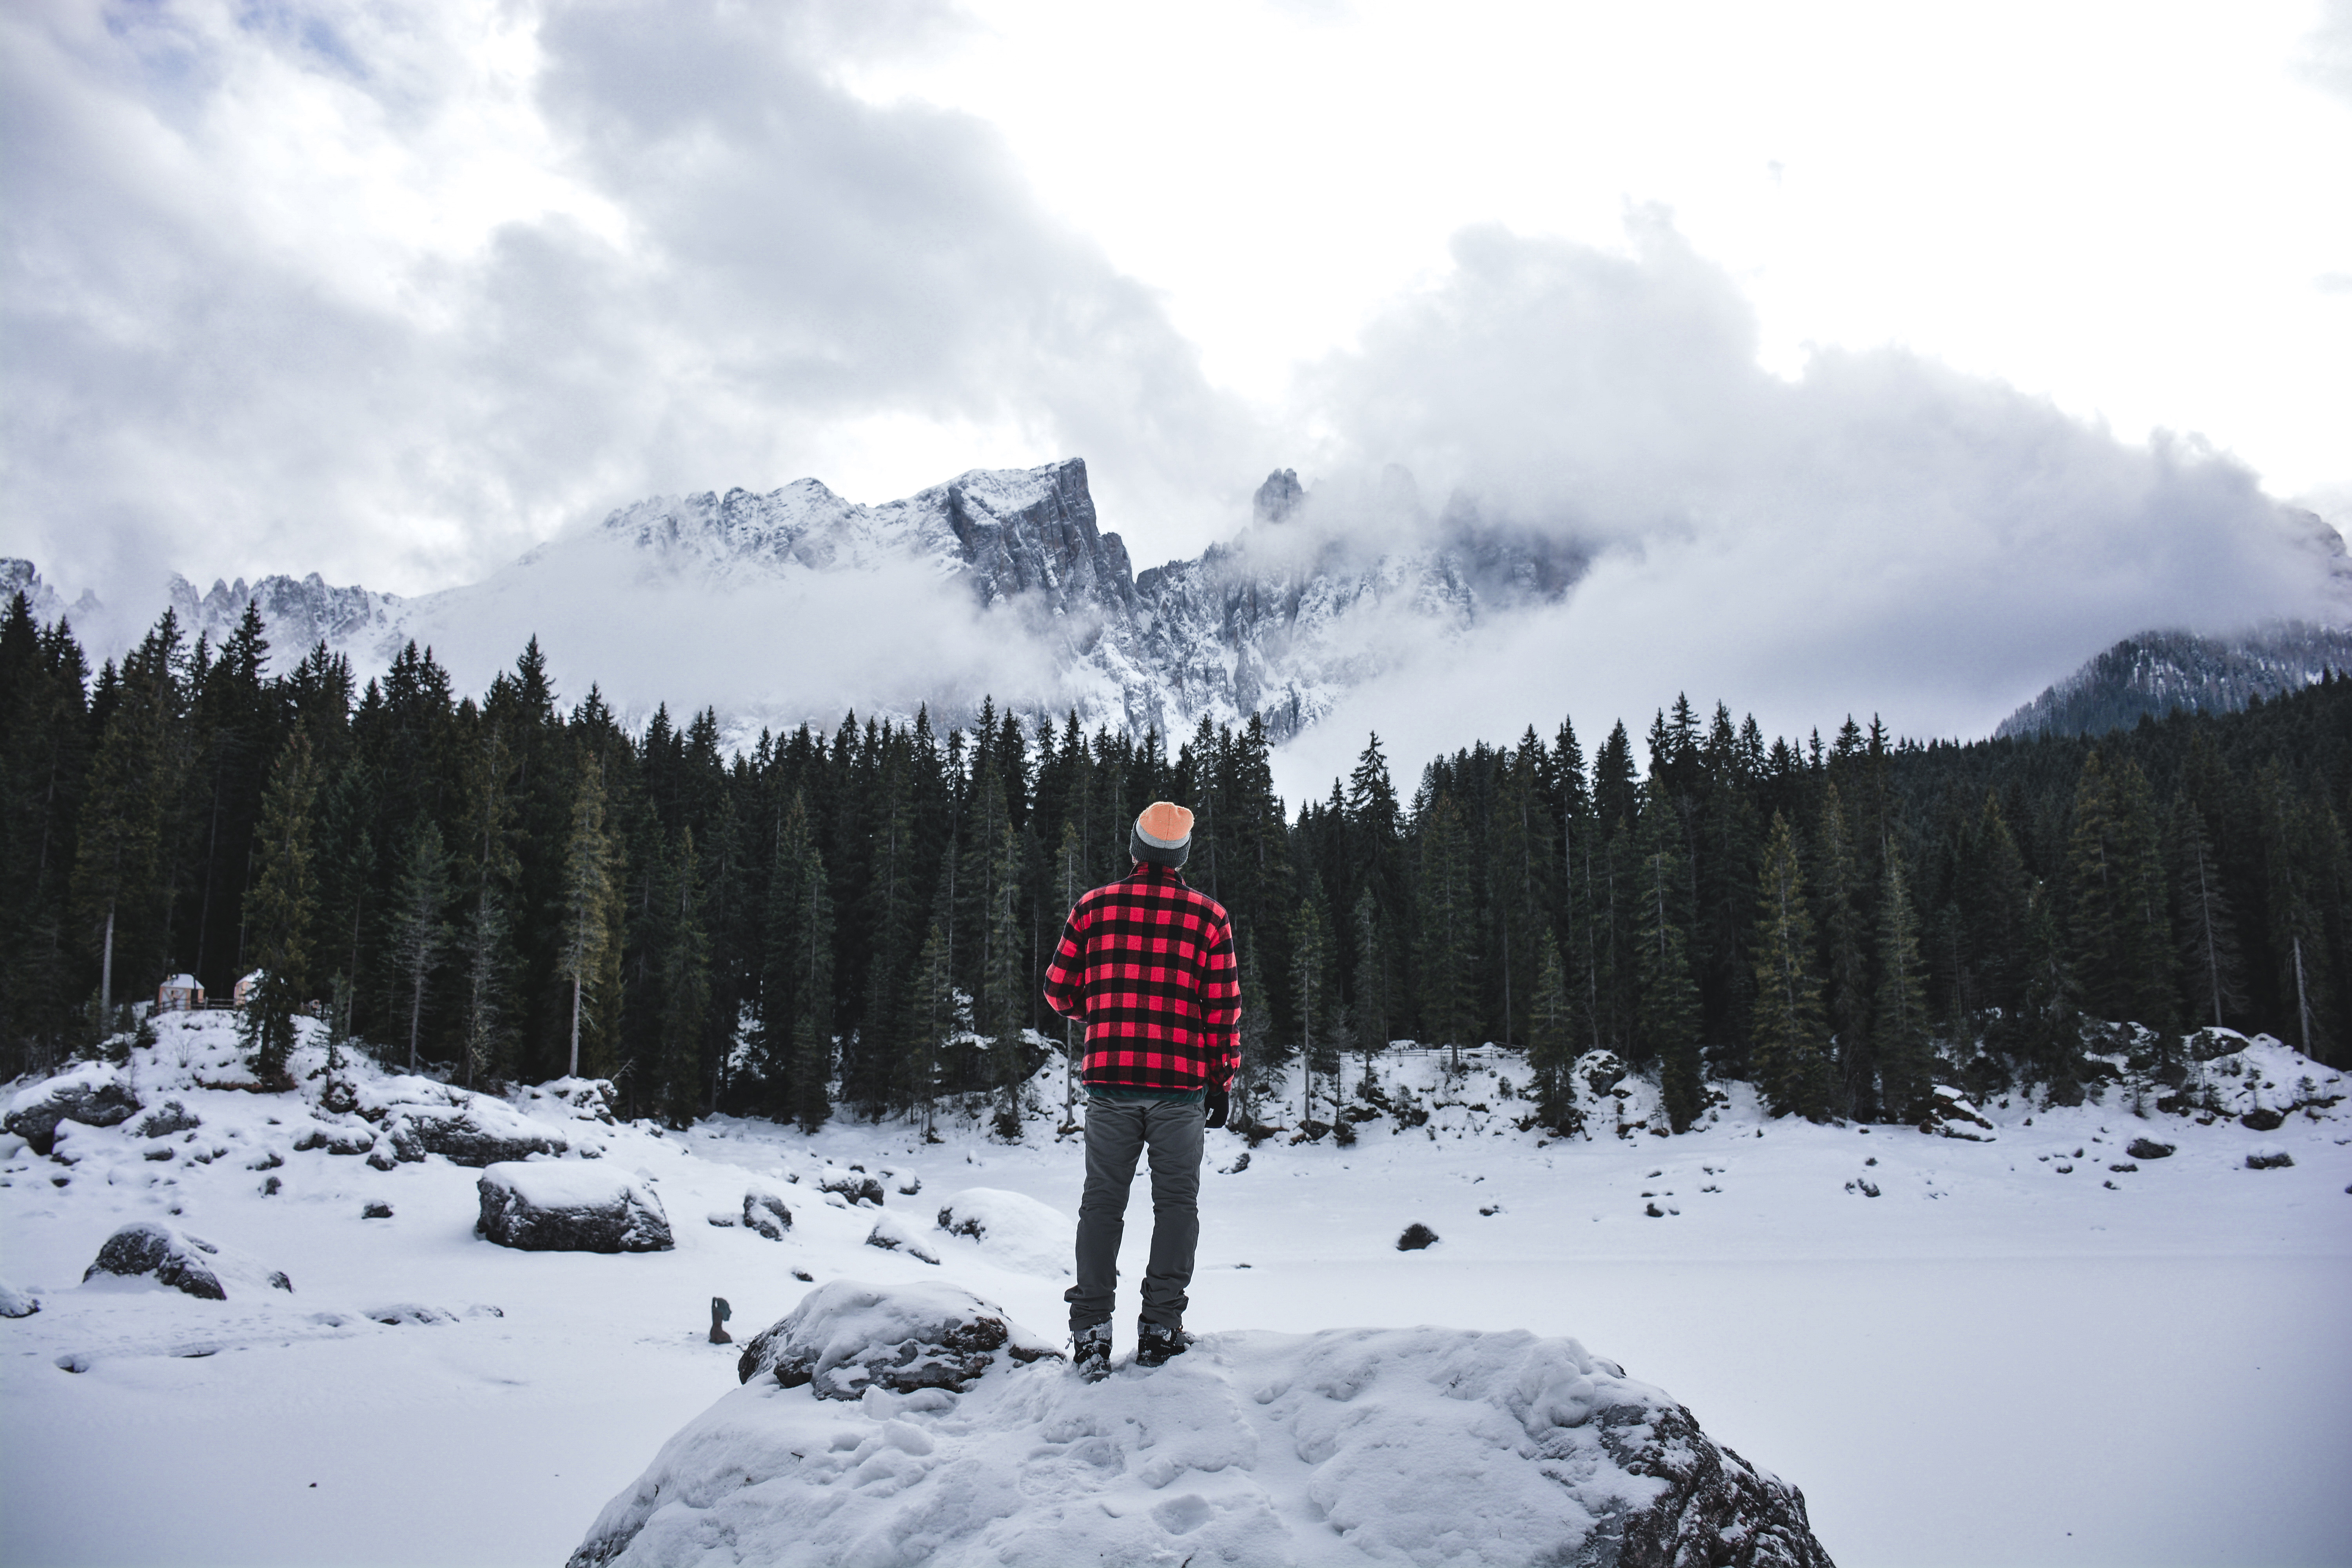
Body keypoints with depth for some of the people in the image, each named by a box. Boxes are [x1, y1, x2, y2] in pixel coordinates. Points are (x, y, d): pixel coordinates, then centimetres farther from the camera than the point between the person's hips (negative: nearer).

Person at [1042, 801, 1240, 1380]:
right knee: (1177, 1202, 11)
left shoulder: (1094, 907, 2)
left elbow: (1059, 991, 5)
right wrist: (1223, 1083, 8)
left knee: (1102, 1202, 9)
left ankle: (1091, 1329, 7)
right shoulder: (1209, 916, 1)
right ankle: (1161, 1325, 9)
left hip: (1110, 1079, 1)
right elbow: (1224, 1010, 0)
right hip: (1182, 1083, -1)